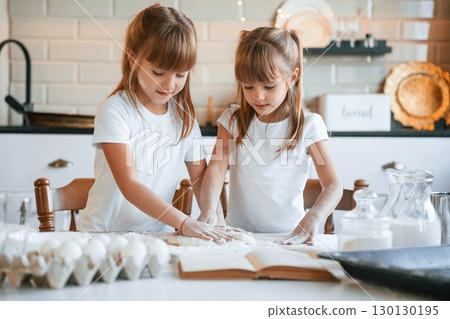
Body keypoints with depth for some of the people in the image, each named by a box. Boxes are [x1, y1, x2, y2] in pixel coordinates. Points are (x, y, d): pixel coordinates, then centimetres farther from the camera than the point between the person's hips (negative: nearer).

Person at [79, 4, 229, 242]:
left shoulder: (184, 116, 4)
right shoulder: (116, 111, -12)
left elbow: (200, 176, 8)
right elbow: (129, 186, -19)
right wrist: (184, 223, -27)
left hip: (155, 236, 5)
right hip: (102, 234, -5)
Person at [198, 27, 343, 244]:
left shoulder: (308, 126, -4)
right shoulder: (233, 120, 3)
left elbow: (333, 185, -10)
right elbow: (217, 166, -10)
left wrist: (312, 218, -29)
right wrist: (208, 209, -29)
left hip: (288, 236, -2)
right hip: (237, 233, 2)